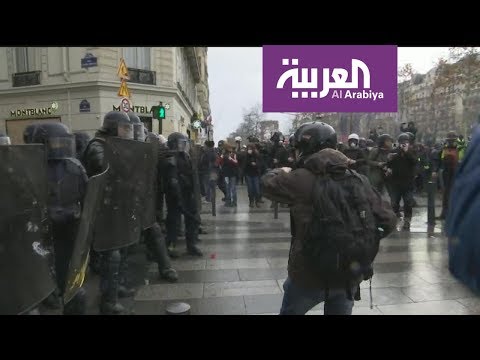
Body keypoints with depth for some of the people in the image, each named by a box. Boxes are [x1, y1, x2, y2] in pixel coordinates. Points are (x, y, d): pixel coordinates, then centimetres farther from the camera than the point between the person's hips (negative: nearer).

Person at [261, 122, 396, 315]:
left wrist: (281, 172, 22)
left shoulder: (302, 179, -16)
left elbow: (268, 183, 1)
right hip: (351, 276, 4)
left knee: (290, 311, 22)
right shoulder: (359, 180, -3)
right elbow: (388, 220, 0)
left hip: (310, 275, -4)